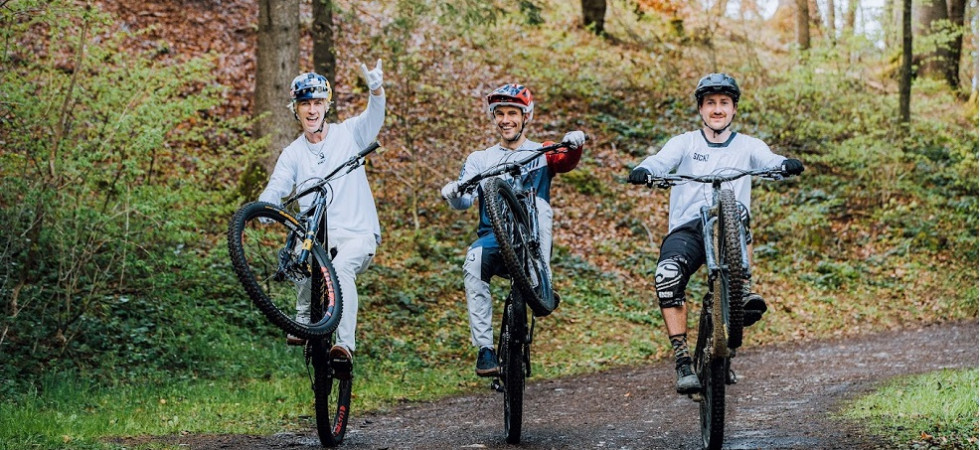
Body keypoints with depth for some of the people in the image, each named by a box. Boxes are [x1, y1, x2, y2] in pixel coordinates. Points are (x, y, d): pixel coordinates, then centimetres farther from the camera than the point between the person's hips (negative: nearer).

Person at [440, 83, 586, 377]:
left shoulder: (541, 154, 13)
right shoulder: (480, 159, 17)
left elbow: (566, 162, -11)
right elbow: (465, 200, 2)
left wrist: (575, 145, -33)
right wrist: (454, 195, -22)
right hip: (494, 239, 1)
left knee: (537, 199, -30)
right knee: (474, 262, -32)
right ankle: (484, 349, -32)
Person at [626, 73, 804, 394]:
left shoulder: (747, 146, 15)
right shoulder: (685, 143, 13)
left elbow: (769, 161, -6)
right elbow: (661, 161, -6)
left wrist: (787, 165, -30)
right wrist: (642, 171, -30)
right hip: (686, 229, 0)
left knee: (735, 211, -35)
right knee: (668, 275, -30)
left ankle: (742, 292, -33)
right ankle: (684, 364, -26)